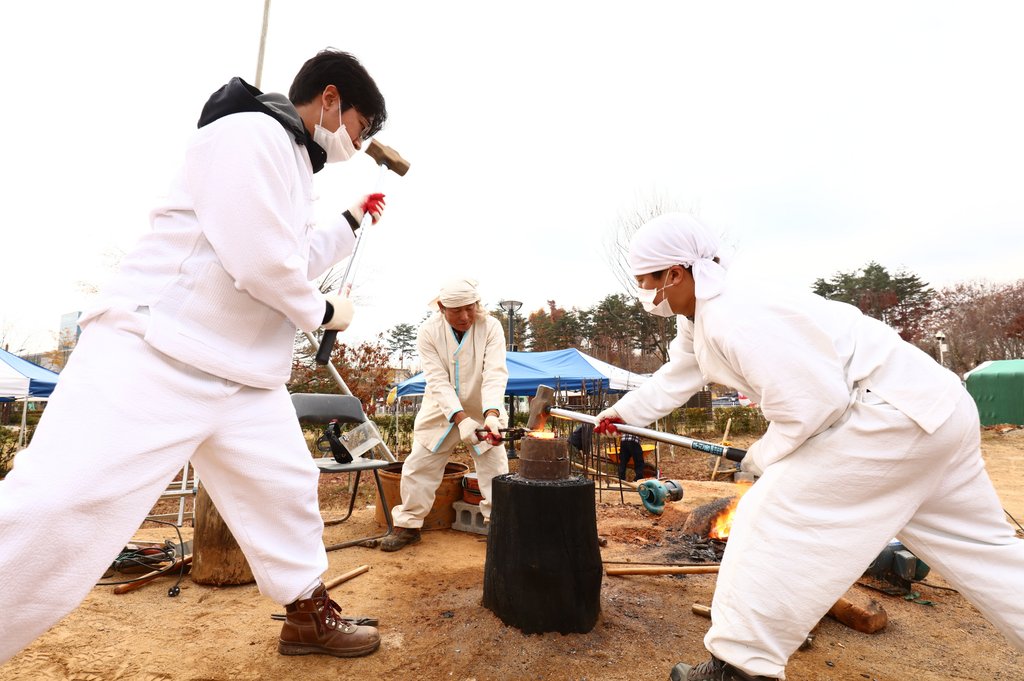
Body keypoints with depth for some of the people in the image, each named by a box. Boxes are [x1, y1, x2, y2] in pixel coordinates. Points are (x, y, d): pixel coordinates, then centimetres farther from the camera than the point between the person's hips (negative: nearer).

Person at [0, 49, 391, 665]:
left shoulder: (291, 166, 19)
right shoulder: (250, 134, -12)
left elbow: (297, 263, 31)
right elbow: (263, 263, -21)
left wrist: (350, 223, 30)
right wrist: (324, 312, -4)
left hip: (242, 373, 10)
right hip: (153, 355, -9)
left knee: (287, 487, 11)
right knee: (58, 511, -14)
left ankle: (309, 614, 27)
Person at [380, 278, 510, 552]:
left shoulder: (490, 326, -20)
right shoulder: (429, 331, -19)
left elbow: (495, 375, -29)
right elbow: (438, 381, -24)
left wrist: (492, 414, -45)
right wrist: (460, 418, -36)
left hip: (483, 411, 0)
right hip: (441, 411, 1)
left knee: (496, 469, 0)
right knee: (418, 467, 4)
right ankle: (408, 526, 21)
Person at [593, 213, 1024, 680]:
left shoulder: (731, 318, -24)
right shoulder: (698, 321, 10)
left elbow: (810, 402, -25)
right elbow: (675, 378, 26)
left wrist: (764, 457, -7)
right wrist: (624, 411, 36)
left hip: (894, 411, -11)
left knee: (773, 517, -10)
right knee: (975, 547, 19)